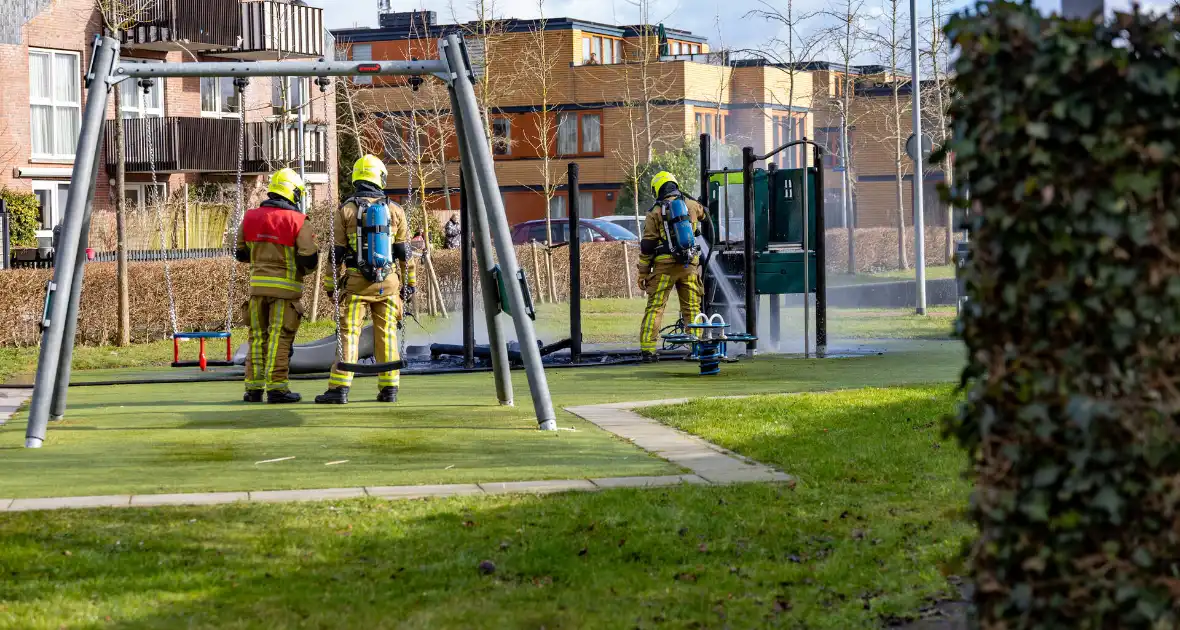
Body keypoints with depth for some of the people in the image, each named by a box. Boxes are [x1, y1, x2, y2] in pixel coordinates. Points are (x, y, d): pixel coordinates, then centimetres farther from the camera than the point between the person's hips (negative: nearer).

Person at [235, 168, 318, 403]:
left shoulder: (250, 218, 5)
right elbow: (309, 259, -11)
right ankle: (276, 387, -4)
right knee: (279, 337, -2)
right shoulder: (298, 222, -8)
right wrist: (303, 268, 12)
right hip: (285, 287, -4)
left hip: (258, 284, 4)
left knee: (258, 336, 12)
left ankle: (254, 387, 12)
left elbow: (241, 253, 13)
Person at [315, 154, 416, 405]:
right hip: (388, 282, 2)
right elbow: (403, 252, 7)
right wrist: (408, 283, 15)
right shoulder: (394, 210, 4)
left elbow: (337, 252, 0)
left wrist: (330, 285, 6)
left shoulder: (345, 210, -1)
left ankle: (339, 388, -10)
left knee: (348, 335, -3)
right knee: (387, 335, 6)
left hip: (355, 282, -2)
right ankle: (389, 389, 6)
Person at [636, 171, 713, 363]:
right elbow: (705, 217, 31)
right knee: (692, 308, 10)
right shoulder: (691, 205, 7)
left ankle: (647, 349, -6)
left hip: (665, 265, -3)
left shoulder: (655, 212, -2)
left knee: (654, 307, 0)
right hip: (690, 264, 3)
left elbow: (647, 246, -3)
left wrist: (643, 273, 3)